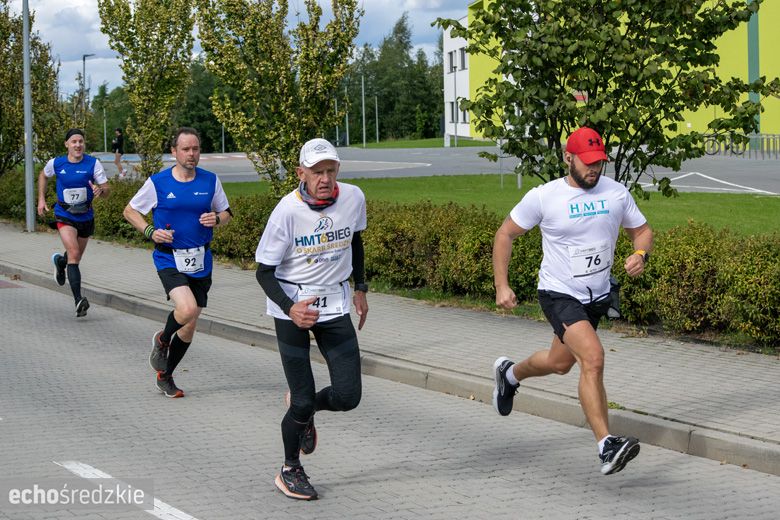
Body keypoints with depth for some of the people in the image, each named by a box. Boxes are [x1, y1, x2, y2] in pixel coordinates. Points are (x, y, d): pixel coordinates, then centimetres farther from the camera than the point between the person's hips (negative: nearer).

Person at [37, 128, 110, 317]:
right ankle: (78, 301, -27)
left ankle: (59, 261, 59)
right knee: (74, 253, -23)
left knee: (76, 257, 19)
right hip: (64, 216, -2)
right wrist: (41, 199, 10)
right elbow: (43, 175, 15)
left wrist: (100, 190, -33)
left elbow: (107, 190, -10)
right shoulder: (56, 163, -8)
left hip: (86, 216, 2)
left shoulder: (93, 163, -11)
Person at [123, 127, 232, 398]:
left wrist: (216, 219, -10)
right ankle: (162, 340, 6)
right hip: (169, 258, -4)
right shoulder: (158, 182, -5)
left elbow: (226, 213, 14)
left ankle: (165, 376, 29)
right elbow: (130, 210, 5)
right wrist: (151, 231, -11)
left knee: (190, 326, 9)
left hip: (201, 261, 4)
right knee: (187, 308, -27)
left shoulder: (211, 181, 2)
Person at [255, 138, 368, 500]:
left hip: (335, 305, 4)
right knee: (302, 400, -4)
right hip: (292, 307, -4)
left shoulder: (353, 198, -8)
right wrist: (290, 308, -29)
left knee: (348, 397, -4)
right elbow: (264, 271, -14)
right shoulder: (288, 210, -20)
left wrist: (360, 288, 16)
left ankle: (304, 408, 31)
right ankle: (290, 470, 22)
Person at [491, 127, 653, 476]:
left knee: (560, 363, 23)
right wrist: (502, 286, -6)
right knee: (593, 358, -25)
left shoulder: (616, 193, -2)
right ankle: (607, 447, -24)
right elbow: (505, 235, -1)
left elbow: (642, 230, 11)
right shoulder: (543, 197, -12)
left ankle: (509, 374, 55)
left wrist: (640, 255, -12)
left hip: (598, 296, 6)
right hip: (558, 294, -6)